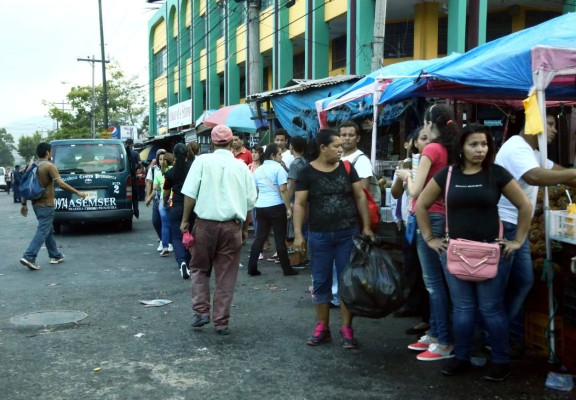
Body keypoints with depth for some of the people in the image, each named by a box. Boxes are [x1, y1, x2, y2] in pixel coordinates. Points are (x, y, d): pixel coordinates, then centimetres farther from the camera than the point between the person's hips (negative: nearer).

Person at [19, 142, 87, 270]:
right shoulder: (49, 166, -13)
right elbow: (61, 184, -21)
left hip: (36, 204, 8)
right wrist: (77, 192, -15)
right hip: (46, 205, -8)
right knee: (42, 232, -8)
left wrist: (24, 204, 15)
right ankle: (28, 257, -16)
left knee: (48, 231, 17)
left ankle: (55, 256, 24)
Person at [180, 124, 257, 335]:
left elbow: (190, 193, -8)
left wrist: (185, 220, 2)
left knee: (199, 269, 17)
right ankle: (222, 322, 12)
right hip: (232, 226, 1)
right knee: (226, 276, 9)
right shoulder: (241, 166, 4)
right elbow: (250, 200, 4)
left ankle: (201, 311, 7)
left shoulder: (202, 161, -3)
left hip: (205, 223, -1)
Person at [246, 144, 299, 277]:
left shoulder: (258, 170, 13)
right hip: (276, 206, -6)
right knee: (280, 238, 0)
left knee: (260, 237, 10)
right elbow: (283, 190, -15)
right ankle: (287, 269, 8)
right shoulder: (278, 168, -8)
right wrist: (288, 207, -11)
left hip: (261, 207, 6)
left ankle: (252, 268, 8)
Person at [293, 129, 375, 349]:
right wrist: (298, 234, -9)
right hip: (319, 236, -1)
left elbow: (360, 197, 6)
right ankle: (322, 328, 20)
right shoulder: (307, 172, -3)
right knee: (321, 282, 8)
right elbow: (299, 204, -2)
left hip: (348, 234, 1)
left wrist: (366, 227, 2)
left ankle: (347, 329, 14)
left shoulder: (347, 168, 3)